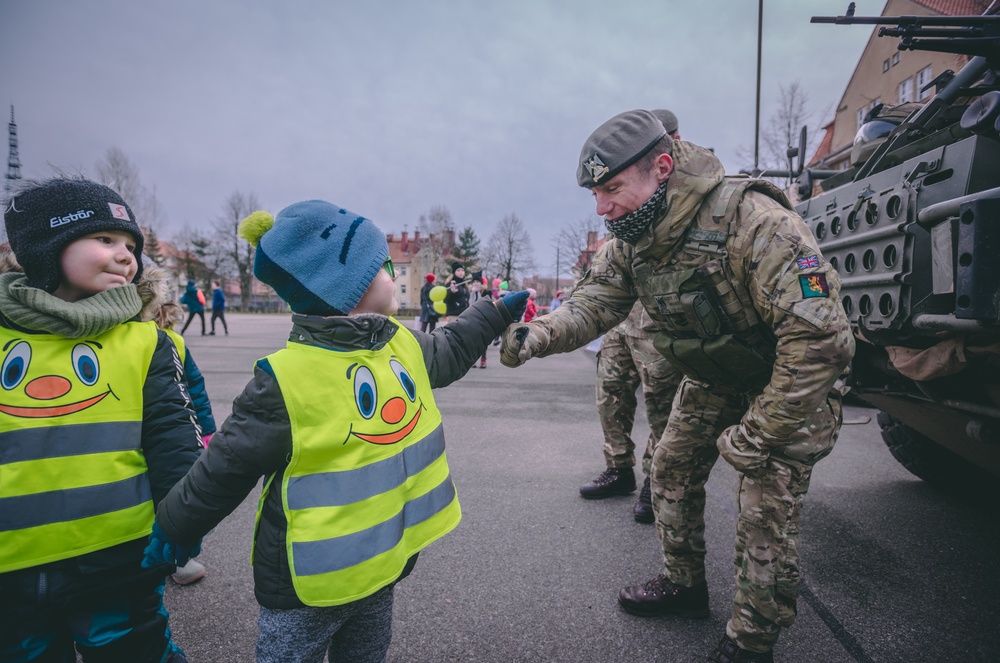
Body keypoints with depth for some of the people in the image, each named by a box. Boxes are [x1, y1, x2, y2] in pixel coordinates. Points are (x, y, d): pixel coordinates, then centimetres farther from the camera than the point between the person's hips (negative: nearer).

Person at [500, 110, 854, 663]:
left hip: (790, 379, -6)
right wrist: (538, 335, -35)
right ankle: (683, 585, 32)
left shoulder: (756, 223, -35)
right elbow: (596, 301, -13)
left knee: (766, 509, -5)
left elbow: (818, 338, -34)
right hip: (713, 376, 7)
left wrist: (756, 437, -27)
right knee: (672, 468, 10)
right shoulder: (630, 238, -11)